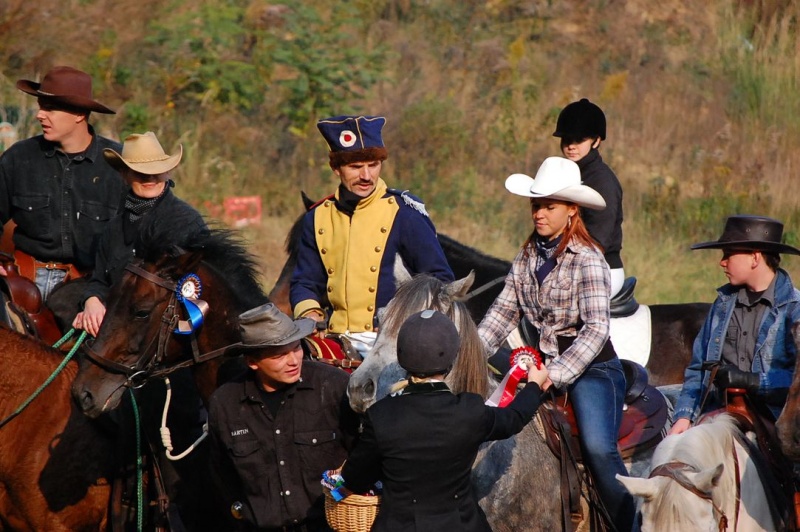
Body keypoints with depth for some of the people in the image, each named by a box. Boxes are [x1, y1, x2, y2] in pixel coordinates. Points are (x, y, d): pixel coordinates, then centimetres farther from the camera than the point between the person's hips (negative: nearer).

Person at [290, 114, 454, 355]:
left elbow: (440, 280, 5)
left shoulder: (404, 212, 4)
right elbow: (304, 282, 19)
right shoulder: (317, 218, 14)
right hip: (339, 343, 3)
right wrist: (309, 313, -3)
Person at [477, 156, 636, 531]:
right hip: (545, 362, 7)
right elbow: (504, 311, 7)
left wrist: (556, 375, -29)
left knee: (598, 448, -25)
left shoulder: (586, 259, -13)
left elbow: (596, 328, -22)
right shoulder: (528, 254, 7)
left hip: (593, 367, -7)